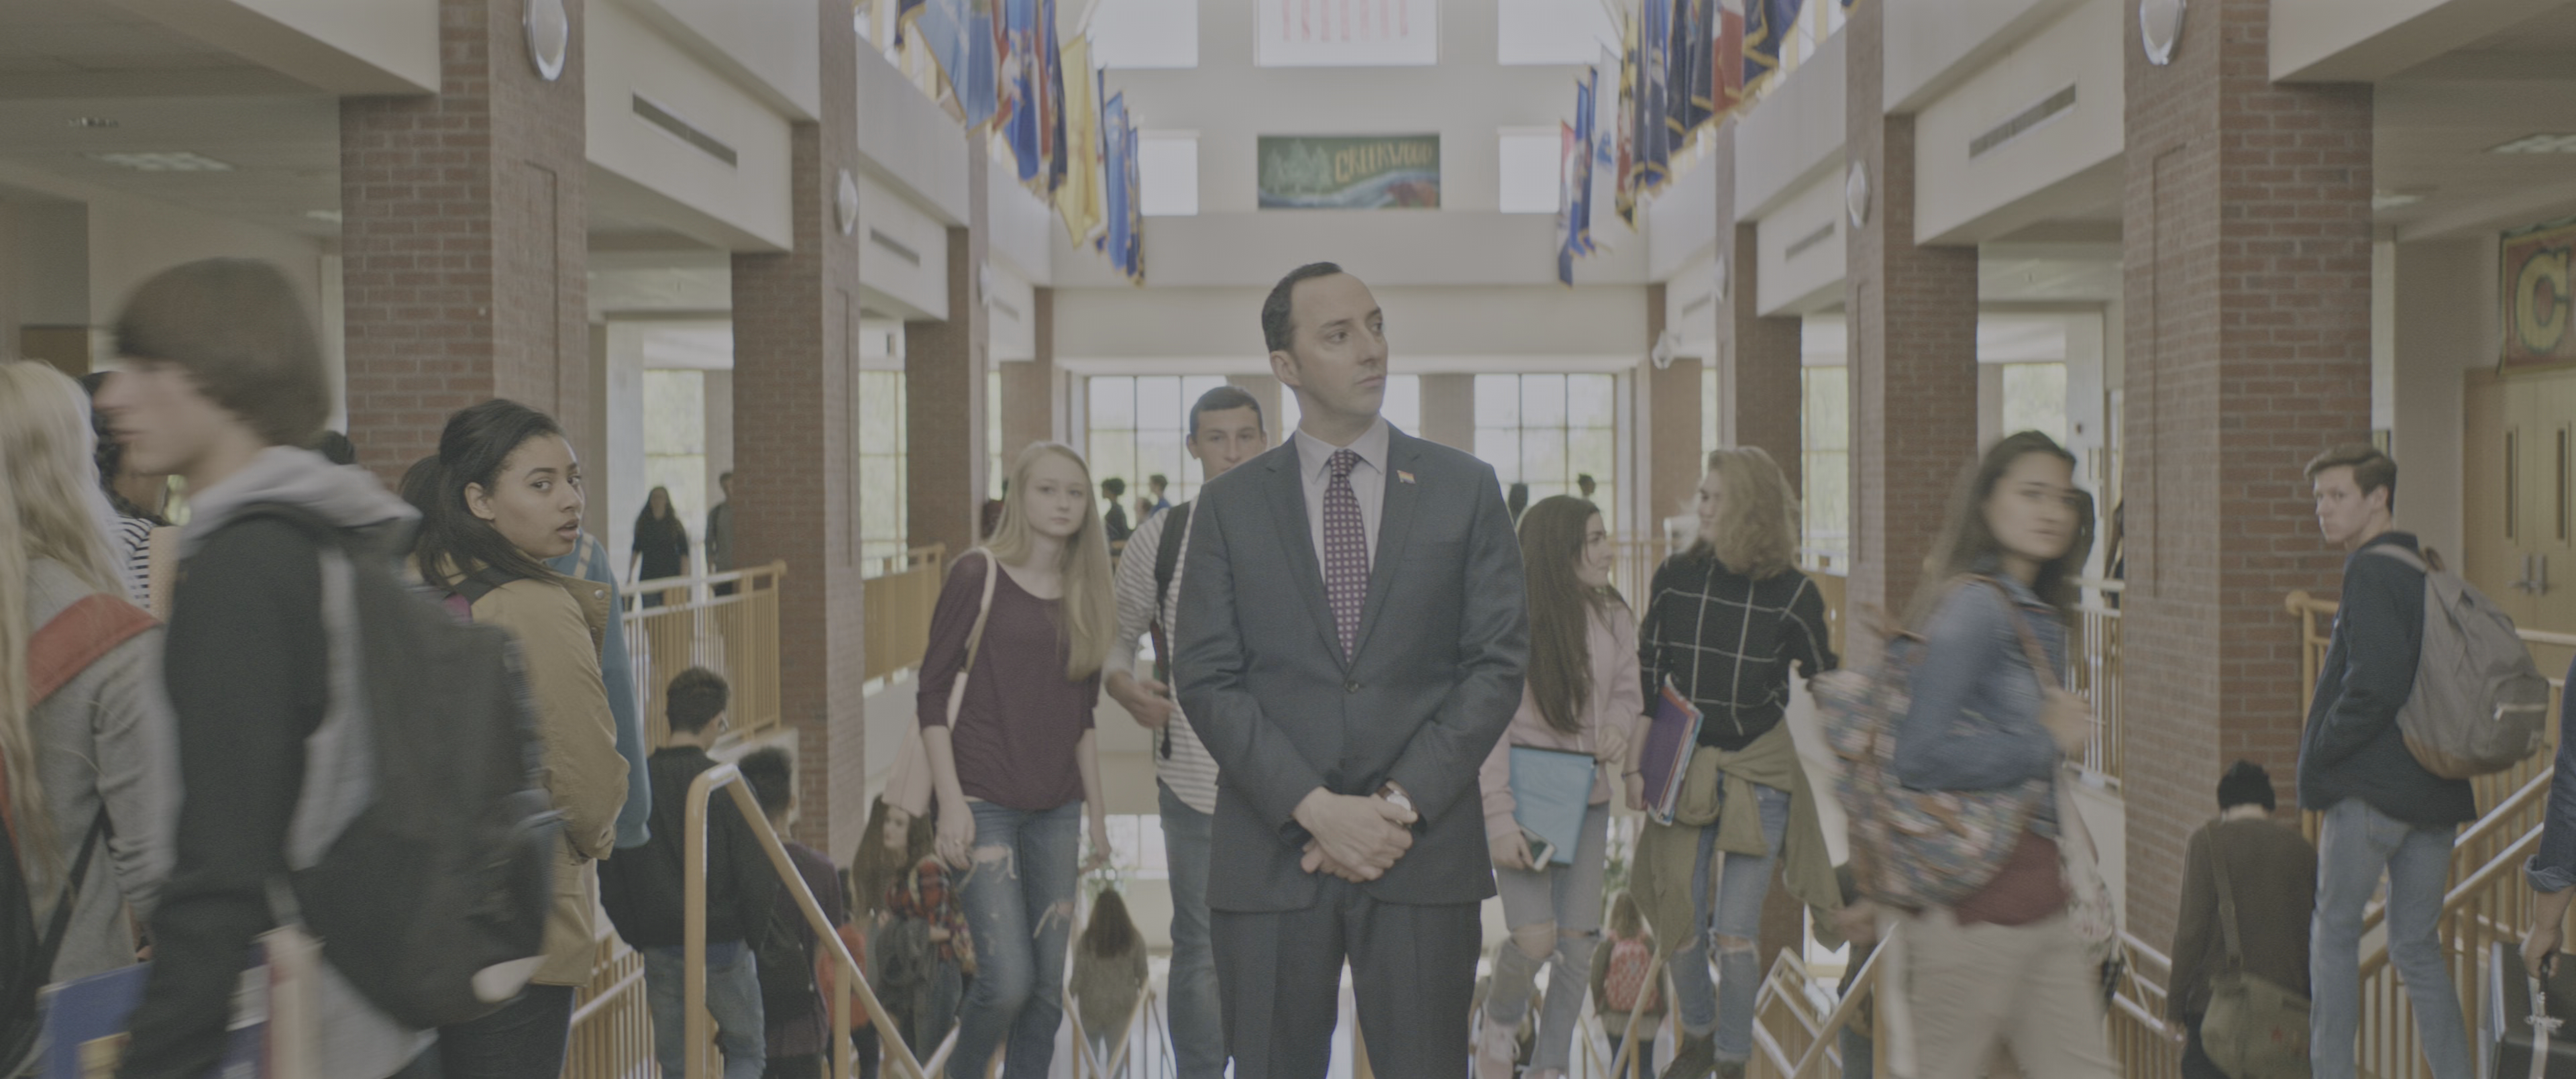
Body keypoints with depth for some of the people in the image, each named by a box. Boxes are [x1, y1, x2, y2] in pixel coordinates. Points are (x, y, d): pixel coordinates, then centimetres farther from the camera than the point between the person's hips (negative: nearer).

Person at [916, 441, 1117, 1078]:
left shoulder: (1087, 595, 10)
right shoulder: (977, 577, -4)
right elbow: (933, 693, -5)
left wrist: (1097, 814, 13)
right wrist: (951, 801, -12)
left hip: (1056, 808, 5)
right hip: (985, 801, -5)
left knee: (1048, 988, 4)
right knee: (1008, 980, -11)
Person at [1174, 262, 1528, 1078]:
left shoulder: (1465, 488, 6)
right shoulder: (1230, 505, 6)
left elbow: (1498, 662, 1)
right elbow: (1207, 679, -1)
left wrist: (1401, 804, -10)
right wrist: (1317, 809, -12)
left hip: (1425, 855, 0)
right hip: (1270, 854, 0)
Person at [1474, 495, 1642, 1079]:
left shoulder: (1614, 618, 2)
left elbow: (1626, 692, 16)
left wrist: (1618, 728, -8)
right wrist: (1499, 817, -18)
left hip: (1587, 797, 5)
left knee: (1578, 937, 3)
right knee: (1535, 938, -12)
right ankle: (1499, 1021, 21)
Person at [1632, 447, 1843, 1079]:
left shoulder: (1792, 594, -7)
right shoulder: (1674, 579, -1)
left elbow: (1829, 686, 6)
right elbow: (1645, 677, 5)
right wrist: (1635, 763, 2)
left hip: (1759, 773, -2)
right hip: (1682, 771, 2)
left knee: (1735, 931, -5)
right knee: (1681, 925, 7)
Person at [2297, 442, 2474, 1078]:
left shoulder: (2370, 574, -13)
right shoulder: (2427, 573, 13)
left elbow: (2376, 683, -23)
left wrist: (2321, 751, -11)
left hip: (2371, 786, -8)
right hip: (2439, 788, 8)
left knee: (2334, 933, 5)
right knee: (2417, 945, 14)